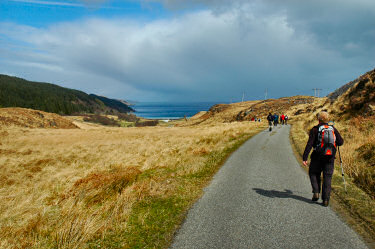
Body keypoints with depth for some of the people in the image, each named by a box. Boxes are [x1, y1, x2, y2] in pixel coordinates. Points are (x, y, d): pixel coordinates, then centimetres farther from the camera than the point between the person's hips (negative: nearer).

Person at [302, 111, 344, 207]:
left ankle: (316, 192, 3)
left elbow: (309, 144, -12)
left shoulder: (315, 129, -4)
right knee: (327, 178, 7)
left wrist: (305, 158, -12)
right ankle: (326, 199, 4)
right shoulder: (333, 129, 7)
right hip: (330, 158, 3)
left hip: (318, 157, -3)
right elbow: (341, 142, 6)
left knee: (314, 174, 17)